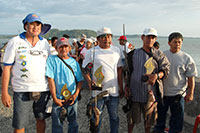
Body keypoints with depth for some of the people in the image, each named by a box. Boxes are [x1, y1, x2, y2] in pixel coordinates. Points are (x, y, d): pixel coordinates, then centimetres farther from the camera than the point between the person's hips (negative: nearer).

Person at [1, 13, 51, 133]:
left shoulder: (45, 43, 9)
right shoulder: (15, 42, -2)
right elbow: (7, 68, -3)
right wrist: (5, 93, -7)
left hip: (43, 89, 4)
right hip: (22, 90, -3)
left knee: (41, 119, 17)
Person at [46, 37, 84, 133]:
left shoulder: (74, 62, 6)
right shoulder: (52, 59, -4)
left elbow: (80, 80, 8)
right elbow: (50, 79, -9)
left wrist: (76, 94, -6)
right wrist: (55, 98, -12)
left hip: (72, 99, 3)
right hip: (58, 99, -3)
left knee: (73, 123, 14)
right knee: (57, 125, 5)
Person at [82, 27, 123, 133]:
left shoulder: (116, 50, 8)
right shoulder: (92, 51, -1)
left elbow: (119, 69, 12)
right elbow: (84, 68, 2)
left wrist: (121, 86, 9)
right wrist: (89, 81, -13)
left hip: (114, 90, 3)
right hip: (98, 90, -2)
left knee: (114, 116, 14)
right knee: (96, 117, 6)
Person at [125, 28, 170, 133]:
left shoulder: (159, 54, 3)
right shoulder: (134, 53, 4)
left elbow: (165, 69, -3)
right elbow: (128, 71, 10)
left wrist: (156, 75, -24)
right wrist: (126, 86, 3)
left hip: (151, 92, 0)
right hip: (134, 91, 0)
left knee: (149, 118, 13)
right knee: (132, 117, 11)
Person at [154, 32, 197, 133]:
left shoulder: (187, 58, -6)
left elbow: (191, 77, -4)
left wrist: (190, 93, -6)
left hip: (178, 94, -2)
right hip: (162, 92, 2)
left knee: (177, 119, 9)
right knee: (159, 116, 18)